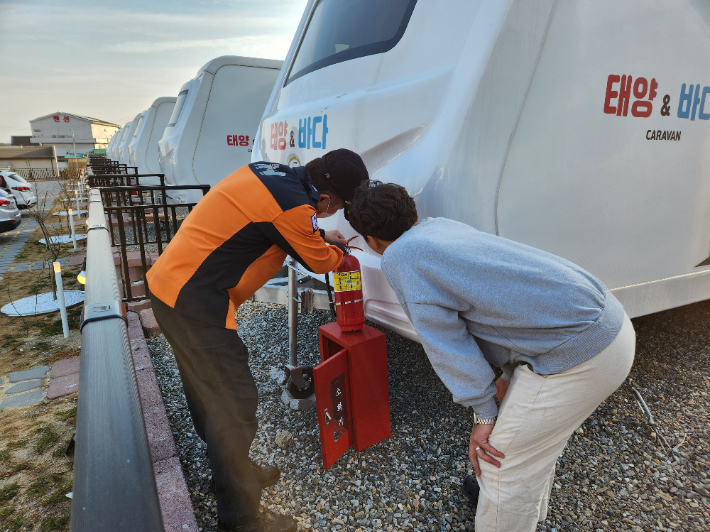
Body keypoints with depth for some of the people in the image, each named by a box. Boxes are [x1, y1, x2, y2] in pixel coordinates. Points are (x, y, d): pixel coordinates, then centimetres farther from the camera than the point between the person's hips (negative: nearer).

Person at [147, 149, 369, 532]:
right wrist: (338, 251, 16)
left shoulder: (271, 172, 4)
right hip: (194, 303, -10)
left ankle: (234, 471, 42)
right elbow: (318, 261, -4)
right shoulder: (291, 208, -22)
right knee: (234, 402, -1)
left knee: (208, 389, 21)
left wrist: (321, 238, 21)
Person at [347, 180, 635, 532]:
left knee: (500, 462, 6)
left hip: (578, 351, -10)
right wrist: (510, 374, 23)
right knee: (536, 438, 30)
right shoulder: (440, 226, 15)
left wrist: (483, 414, 1)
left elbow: (447, 342, -10)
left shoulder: (397, 257, -10)